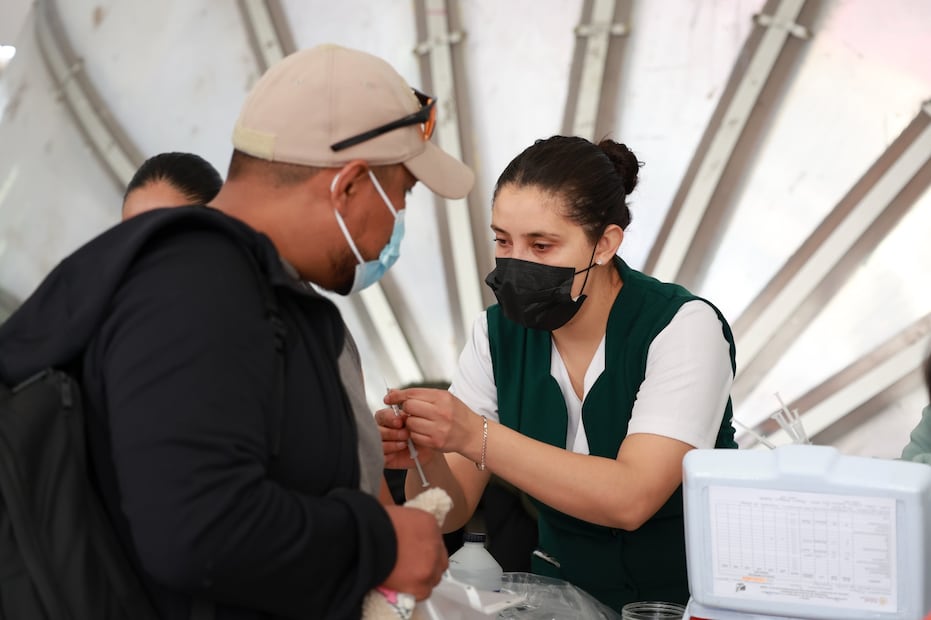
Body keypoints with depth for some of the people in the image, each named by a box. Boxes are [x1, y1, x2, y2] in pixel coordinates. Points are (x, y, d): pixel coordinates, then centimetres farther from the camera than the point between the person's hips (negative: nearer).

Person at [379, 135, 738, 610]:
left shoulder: (684, 327, -16)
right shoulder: (497, 334, -3)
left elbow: (631, 499, -27)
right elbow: (450, 510, -5)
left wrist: (476, 436, -34)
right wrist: (425, 456, -27)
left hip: (690, 591, -3)